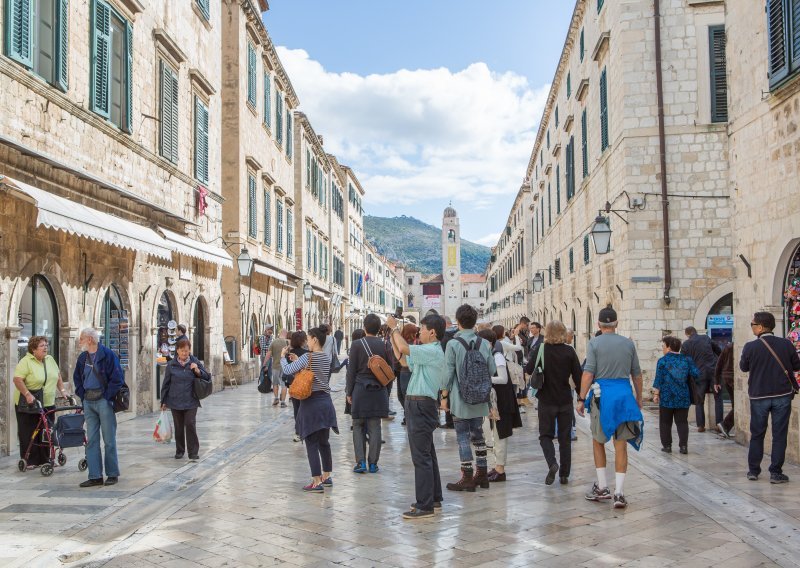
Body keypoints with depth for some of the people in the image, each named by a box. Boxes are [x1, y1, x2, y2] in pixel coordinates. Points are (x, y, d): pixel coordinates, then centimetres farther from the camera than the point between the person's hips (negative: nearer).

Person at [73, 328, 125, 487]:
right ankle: (95, 476, 9)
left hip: (103, 401, -6)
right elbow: (77, 378, 23)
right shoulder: (83, 357, 12)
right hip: (88, 401, 7)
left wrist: (107, 396, -13)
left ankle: (112, 474, 10)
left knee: (109, 439, 0)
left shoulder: (108, 355, -9)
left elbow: (118, 378, -12)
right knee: (91, 440, 5)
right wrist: (82, 394, 10)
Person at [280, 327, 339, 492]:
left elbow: (287, 370, -11)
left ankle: (317, 482, -4)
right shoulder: (327, 357, 8)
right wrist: (298, 361, 14)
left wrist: (283, 357, 7)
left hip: (311, 403, -7)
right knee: (324, 442, 17)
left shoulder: (307, 357, -13)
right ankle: (327, 477, 26)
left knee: (311, 443, -2)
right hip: (326, 402, 7)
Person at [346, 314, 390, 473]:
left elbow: (351, 371, -5)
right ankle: (373, 463, 9)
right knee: (375, 427, 7)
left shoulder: (357, 345, -8)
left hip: (360, 390, -2)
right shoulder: (385, 345, 0)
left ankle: (361, 462, 2)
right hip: (379, 391, 2)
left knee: (358, 426, 9)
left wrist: (349, 392, 3)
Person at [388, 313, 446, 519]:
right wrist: (393, 336, 14)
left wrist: (394, 328, -11)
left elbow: (404, 349, -26)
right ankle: (434, 498, 26)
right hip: (417, 405, 11)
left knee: (421, 456, -9)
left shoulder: (433, 351, -16)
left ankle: (425, 506, -6)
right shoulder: (426, 352, 16)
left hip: (422, 405, -11)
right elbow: (402, 356, 23)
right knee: (427, 454, 16)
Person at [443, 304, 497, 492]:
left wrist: (444, 396, -1)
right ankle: (482, 475, 20)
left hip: (460, 399, -4)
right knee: (478, 435, 15)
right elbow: (492, 370, 3)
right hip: (479, 399, 5)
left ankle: (467, 478, 3)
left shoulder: (453, 344, -12)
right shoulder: (484, 344, 1)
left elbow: (448, 373, -11)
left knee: (463, 437, 1)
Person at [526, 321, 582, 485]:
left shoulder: (540, 348, -9)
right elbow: (578, 376, -4)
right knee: (565, 438, 11)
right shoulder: (569, 350, -5)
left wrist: (531, 357, 11)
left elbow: (529, 370, -7)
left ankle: (552, 463, -15)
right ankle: (564, 474, 13)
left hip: (546, 400, -1)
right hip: (566, 400, 1)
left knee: (545, 435, 11)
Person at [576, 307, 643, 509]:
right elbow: (637, 374, 13)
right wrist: (639, 397, 25)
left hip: (602, 394, -2)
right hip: (624, 393, 3)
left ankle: (602, 487, 15)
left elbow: (588, 373, -11)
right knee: (620, 445, 4)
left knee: (598, 441, 15)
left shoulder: (595, 343, -4)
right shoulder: (628, 343, 7)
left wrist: (581, 399, -6)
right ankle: (619, 493, 0)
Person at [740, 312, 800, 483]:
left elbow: (743, 367, 4)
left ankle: (753, 470, 19)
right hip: (782, 395, 0)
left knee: (757, 434, 13)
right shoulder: (786, 344, -7)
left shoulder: (750, 347, -12)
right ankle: (776, 473, 6)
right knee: (779, 435, 6)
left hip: (758, 396, 0)